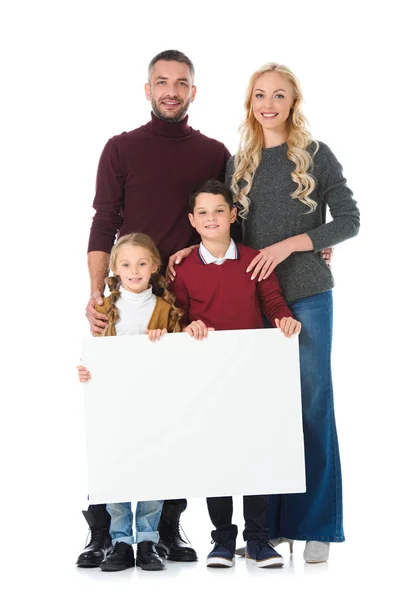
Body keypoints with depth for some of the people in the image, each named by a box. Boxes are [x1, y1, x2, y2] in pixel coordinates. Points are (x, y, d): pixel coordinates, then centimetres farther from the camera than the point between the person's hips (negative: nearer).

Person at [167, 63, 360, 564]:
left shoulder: (315, 156, 1)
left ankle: (316, 527, 8)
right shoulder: (239, 164, 12)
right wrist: (195, 247, 0)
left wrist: (288, 245, -13)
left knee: (311, 405, 0)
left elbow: (348, 221, -3)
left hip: (306, 296, -3)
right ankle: (272, 525, 12)